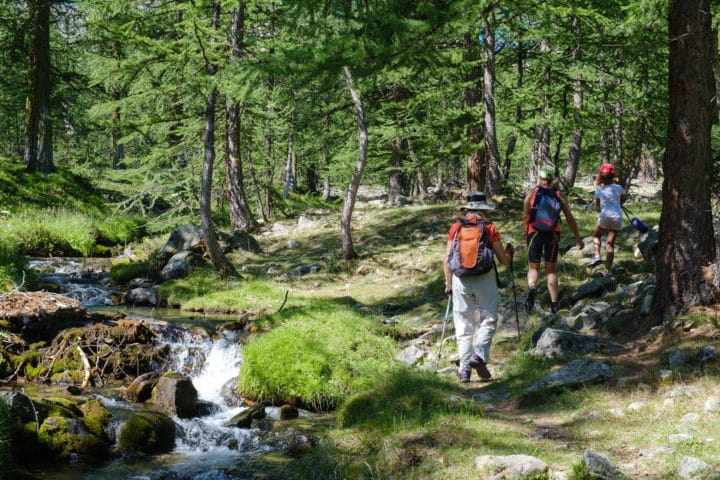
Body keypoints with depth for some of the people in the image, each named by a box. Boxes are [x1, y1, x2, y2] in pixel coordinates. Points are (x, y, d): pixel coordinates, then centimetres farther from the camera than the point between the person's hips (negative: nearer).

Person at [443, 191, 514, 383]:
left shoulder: (456, 227, 4)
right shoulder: (490, 228, 0)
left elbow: (447, 261, 4)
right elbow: (504, 260, 4)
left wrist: (448, 284, 15)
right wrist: (510, 251, 26)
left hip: (461, 280, 2)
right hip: (485, 280, -2)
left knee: (463, 326, 8)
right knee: (487, 320, 11)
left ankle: (465, 368, 6)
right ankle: (479, 355, -9)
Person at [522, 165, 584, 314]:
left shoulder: (532, 193, 2)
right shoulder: (559, 195, 5)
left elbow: (525, 216, -3)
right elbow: (570, 219, 3)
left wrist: (527, 232, 12)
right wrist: (578, 239, 11)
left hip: (534, 233, -1)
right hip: (553, 234, 1)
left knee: (533, 268, 10)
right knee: (551, 270, 13)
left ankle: (532, 287, -24)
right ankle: (554, 304, 7)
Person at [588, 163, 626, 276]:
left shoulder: (599, 190, 2)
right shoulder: (618, 188, 3)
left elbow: (597, 207, 9)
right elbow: (623, 201, 22)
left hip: (604, 216, -1)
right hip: (617, 217, 1)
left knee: (596, 235, 24)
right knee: (610, 243, 7)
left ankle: (597, 256, -1)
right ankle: (608, 270, 5)